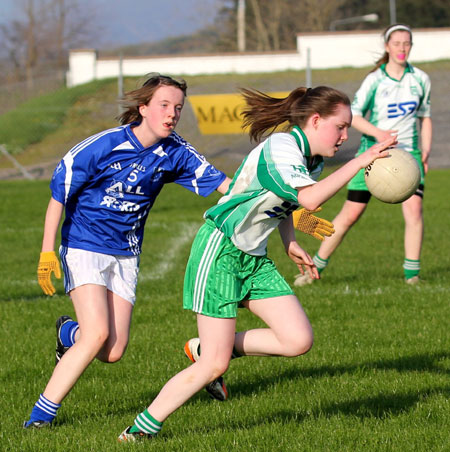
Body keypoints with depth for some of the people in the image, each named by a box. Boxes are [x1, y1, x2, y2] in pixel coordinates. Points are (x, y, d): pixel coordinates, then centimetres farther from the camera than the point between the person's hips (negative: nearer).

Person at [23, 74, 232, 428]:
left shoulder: (174, 153, -5)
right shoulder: (103, 146, -17)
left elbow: (225, 184, -6)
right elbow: (59, 194, -9)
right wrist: (47, 252, -13)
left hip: (126, 255, 5)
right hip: (84, 248, -5)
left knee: (112, 353, -2)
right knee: (98, 333, -21)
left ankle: (69, 333, 33)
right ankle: (43, 410, -6)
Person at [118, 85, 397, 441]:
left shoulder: (312, 159, 8)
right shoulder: (279, 148, -21)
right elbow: (310, 198, -35)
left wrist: (291, 244, 11)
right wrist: (359, 162, -34)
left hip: (255, 258, 9)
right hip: (219, 251, -9)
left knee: (299, 341, -6)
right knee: (213, 367, -9)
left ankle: (206, 349, 13)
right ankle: (143, 428, 7)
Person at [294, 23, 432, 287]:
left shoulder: (420, 79, 4)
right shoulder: (375, 80, -6)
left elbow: (426, 117, 15)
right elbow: (353, 115, -6)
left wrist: (426, 151, 2)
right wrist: (377, 132, -24)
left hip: (408, 154, 2)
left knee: (414, 208, -18)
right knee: (350, 214, -1)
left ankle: (412, 274, -9)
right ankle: (316, 267, 13)